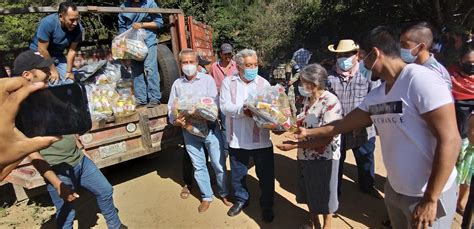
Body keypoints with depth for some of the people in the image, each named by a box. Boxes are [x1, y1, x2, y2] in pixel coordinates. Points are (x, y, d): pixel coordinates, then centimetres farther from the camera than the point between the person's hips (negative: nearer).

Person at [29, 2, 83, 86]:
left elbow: (72, 50, -10)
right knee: (55, 84, -19)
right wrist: (53, 70, -17)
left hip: (58, 56, 4)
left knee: (70, 83, -4)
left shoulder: (78, 28, -17)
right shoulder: (48, 23, -28)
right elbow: (42, 50, -22)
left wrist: (69, 71, -8)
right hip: (39, 54, -4)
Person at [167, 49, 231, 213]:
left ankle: (224, 193, 31)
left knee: (219, 164, 8)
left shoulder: (207, 79, -4)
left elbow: (214, 104, -12)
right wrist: (175, 120, -17)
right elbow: (171, 108, 4)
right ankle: (206, 197, 32)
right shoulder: (177, 84, 4)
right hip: (189, 132, 3)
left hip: (210, 128, -2)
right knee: (198, 166, 14)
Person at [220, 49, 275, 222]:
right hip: (237, 139, 1)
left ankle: (267, 206, 33)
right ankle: (241, 199, 44)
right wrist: (243, 110, -27)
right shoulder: (228, 82, 0)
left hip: (260, 138, 0)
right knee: (238, 173, 19)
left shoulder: (263, 83, 0)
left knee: (266, 175, 10)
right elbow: (225, 106, -11)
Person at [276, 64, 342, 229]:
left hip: (323, 158, -7)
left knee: (324, 195, 15)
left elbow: (326, 139, -25)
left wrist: (295, 145, -26)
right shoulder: (307, 99, 2)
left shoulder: (331, 102, -22)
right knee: (309, 194, 22)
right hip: (305, 156, 7)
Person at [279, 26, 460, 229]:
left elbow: (450, 141, -23)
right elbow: (344, 124, 13)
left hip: (428, 195, -7)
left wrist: (430, 199, -20)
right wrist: (308, 132, 18)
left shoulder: (420, 80, -20)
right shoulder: (375, 96, 3)